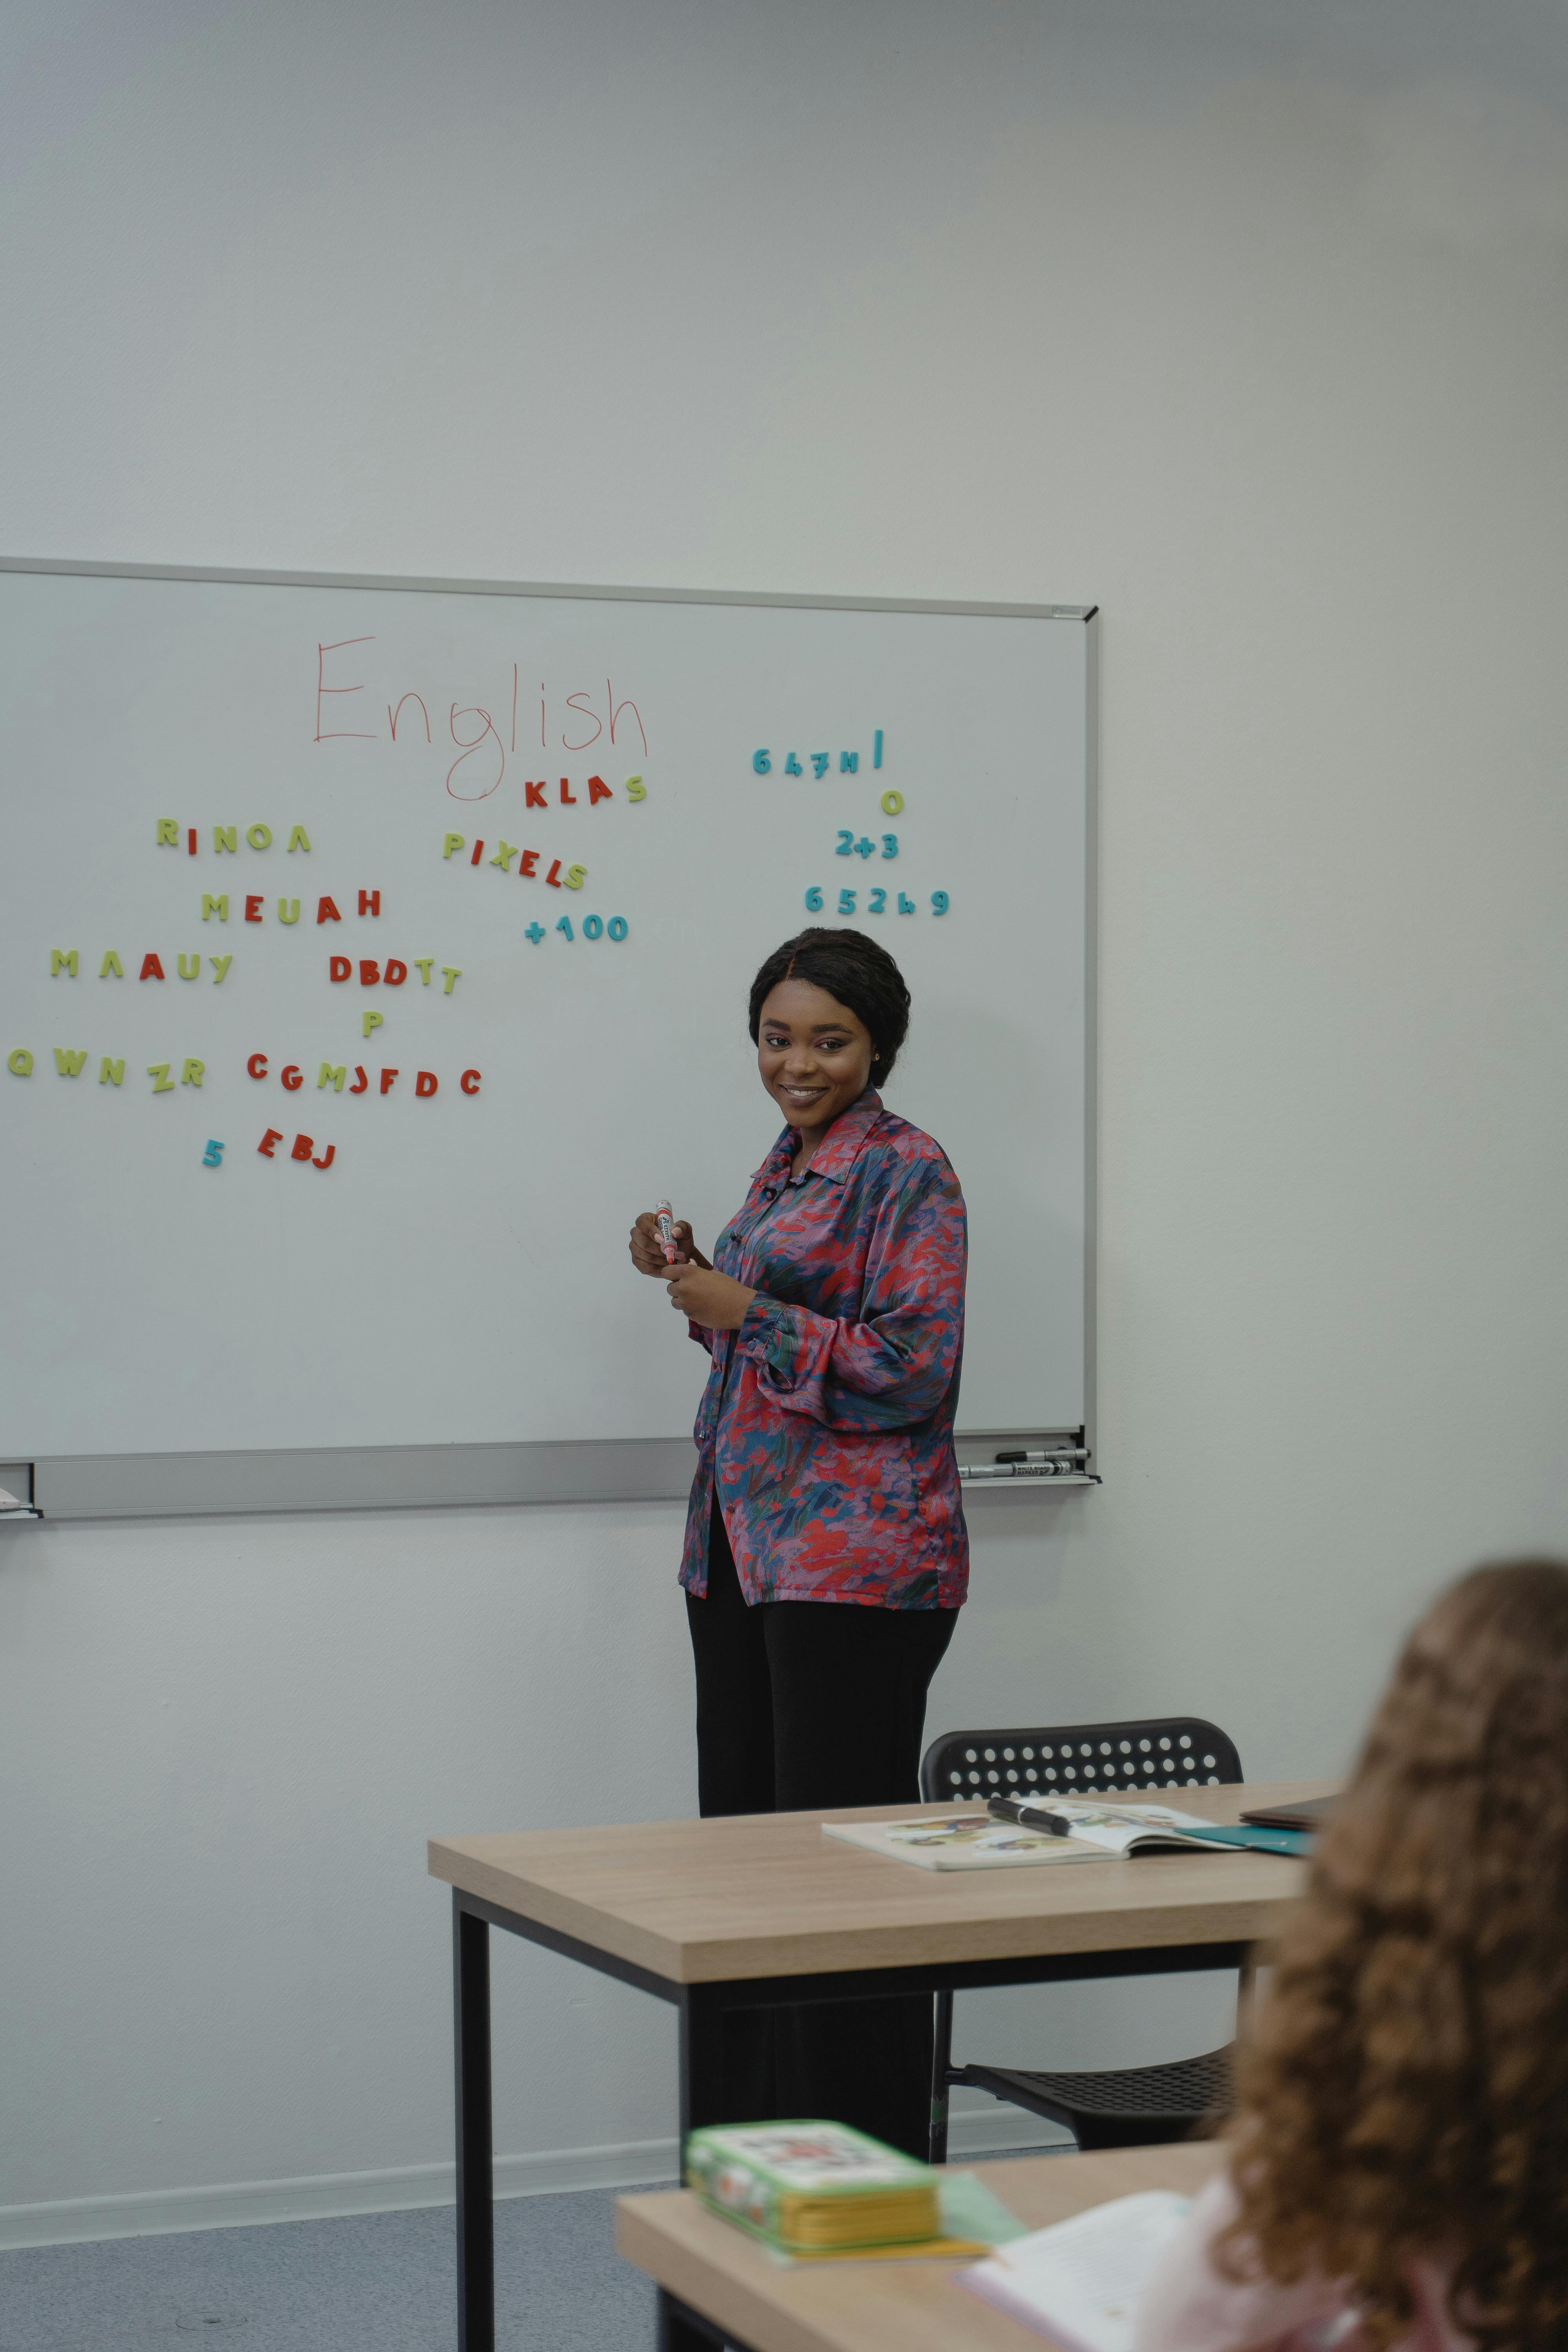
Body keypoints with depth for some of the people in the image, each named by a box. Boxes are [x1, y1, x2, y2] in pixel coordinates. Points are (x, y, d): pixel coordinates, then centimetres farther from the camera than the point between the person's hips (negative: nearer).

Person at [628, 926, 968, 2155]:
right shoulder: (788, 1165, 18)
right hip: (743, 1546, 9)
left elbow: (913, 1366, -17)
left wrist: (746, 1313, -16)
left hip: (854, 1560, -9)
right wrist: (696, 1281, 10)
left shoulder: (906, 1170, -8)